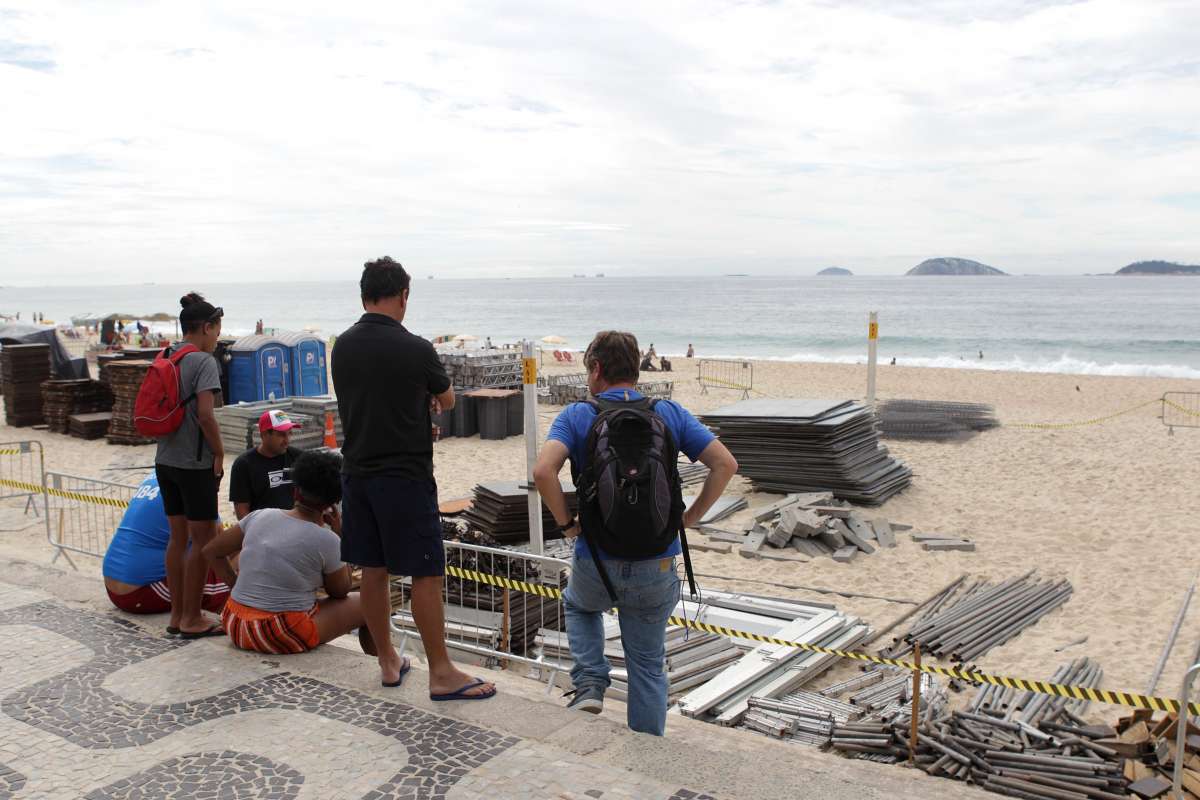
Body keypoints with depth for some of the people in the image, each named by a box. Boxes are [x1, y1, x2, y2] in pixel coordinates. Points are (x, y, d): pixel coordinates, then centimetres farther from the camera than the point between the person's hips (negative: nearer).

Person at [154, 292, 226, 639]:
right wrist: (219, 454, -10)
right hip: (194, 463, -8)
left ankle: (177, 614, 21)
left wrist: (166, 441, 16)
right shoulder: (204, 361, -13)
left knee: (178, 536, 14)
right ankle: (192, 618, 6)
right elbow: (205, 414, -20)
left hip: (165, 460, 8)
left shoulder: (164, 359, 10)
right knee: (204, 538, 1)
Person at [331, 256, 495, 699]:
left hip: (357, 473, 7)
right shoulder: (415, 349, -13)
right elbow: (447, 401, 5)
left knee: (372, 570, 12)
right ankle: (441, 673, 4)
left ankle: (388, 661, 24)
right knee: (425, 573, -1)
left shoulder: (342, 347, 4)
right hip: (405, 476, -6)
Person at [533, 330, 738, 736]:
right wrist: (689, 519, 3)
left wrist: (567, 524, -8)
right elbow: (725, 464, -3)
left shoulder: (576, 416, -5)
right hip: (656, 567, 1)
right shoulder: (671, 414, 2)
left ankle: (590, 685, 16)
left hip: (597, 564, -1)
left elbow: (543, 471, -21)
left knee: (579, 605, 34)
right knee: (648, 665, 18)